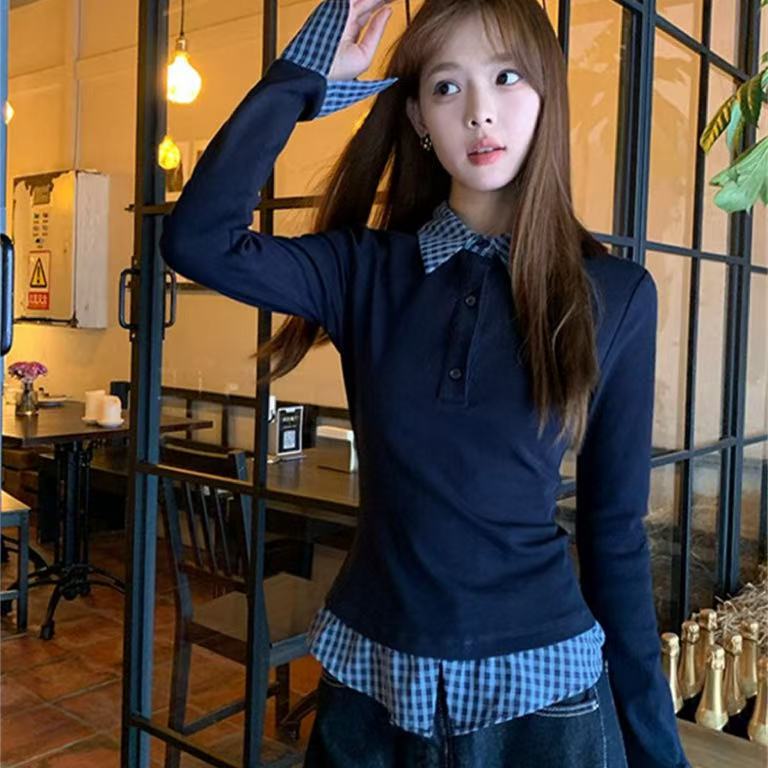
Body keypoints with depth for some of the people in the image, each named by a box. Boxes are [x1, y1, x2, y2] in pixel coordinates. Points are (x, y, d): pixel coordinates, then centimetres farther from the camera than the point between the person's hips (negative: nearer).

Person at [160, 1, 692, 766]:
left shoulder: (616, 296, -6)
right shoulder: (365, 270, -3)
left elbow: (615, 530, -3)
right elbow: (198, 240, -18)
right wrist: (308, 72, -13)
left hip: (542, 682, -1)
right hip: (370, 679, 2)